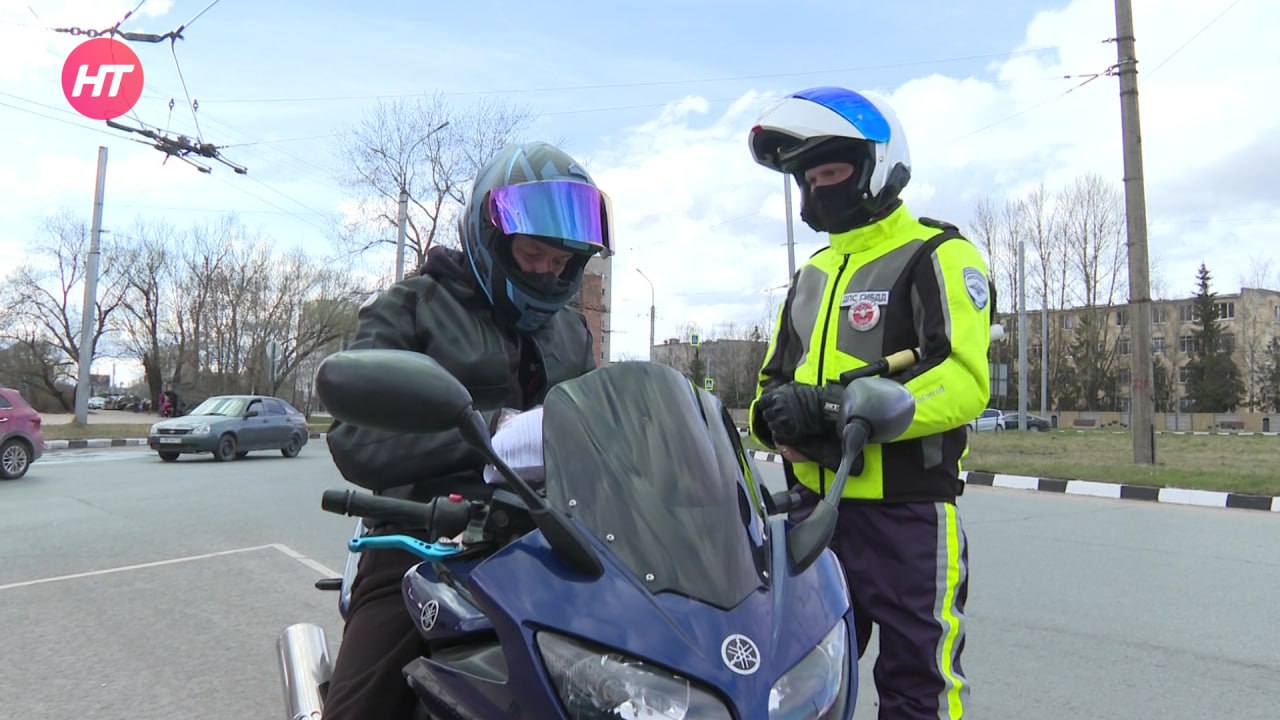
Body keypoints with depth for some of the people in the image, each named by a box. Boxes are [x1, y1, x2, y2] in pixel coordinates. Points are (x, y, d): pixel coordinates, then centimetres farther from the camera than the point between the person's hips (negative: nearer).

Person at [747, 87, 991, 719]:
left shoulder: (938, 256, -5)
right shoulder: (812, 273, 17)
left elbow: (964, 380, -17)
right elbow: (774, 377, 17)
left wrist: (850, 407, -27)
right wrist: (780, 412, -6)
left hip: (907, 515, -6)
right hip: (814, 509, 7)